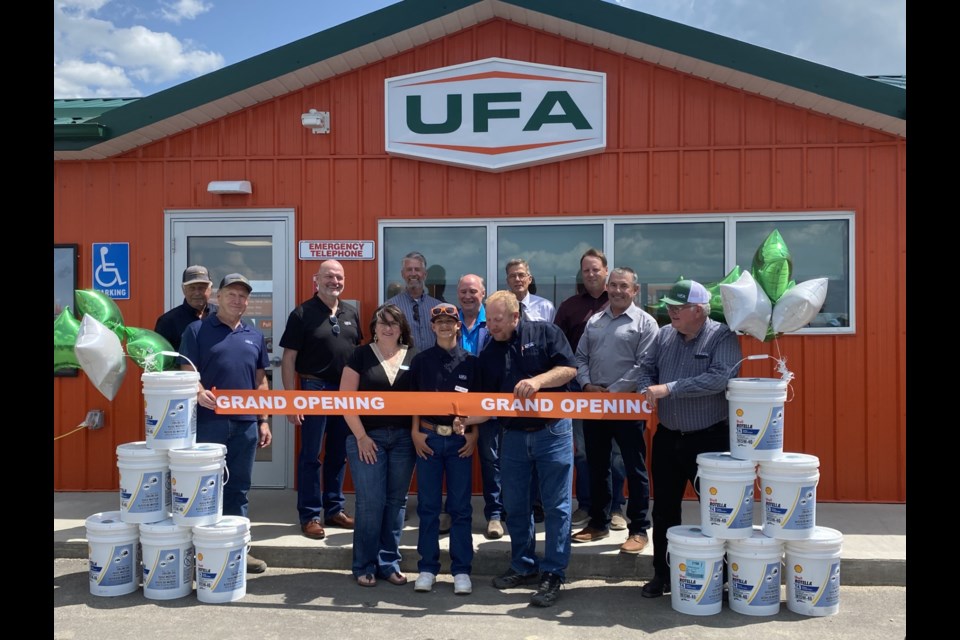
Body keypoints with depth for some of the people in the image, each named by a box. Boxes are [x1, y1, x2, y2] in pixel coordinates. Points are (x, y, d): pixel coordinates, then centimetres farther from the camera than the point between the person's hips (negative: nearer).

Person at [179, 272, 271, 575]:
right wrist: (198, 392, -28)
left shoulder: (255, 336, 14)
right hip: (208, 421, -4)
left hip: (245, 423, 4)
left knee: (238, 489, 11)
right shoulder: (197, 330, 0)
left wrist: (264, 421, 11)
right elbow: (188, 372, -6)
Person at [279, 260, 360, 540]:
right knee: (310, 456, 2)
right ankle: (310, 516, 10)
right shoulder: (302, 314, -6)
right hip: (315, 389, -5)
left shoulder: (351, 313, 9)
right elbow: (289, 359, -8)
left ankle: (334, 509, 24)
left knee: (338, 455, 13)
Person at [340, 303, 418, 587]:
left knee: (396, 501, 7)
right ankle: (365, 565, 11)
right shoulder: (361, 356, 1)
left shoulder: (413, 358, 6)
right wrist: (361, 436, -8)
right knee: (370, 502, -2)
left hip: (403, 439, 3)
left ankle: (389, 562, 18)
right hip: (368, 437, -2)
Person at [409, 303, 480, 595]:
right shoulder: (421, 360, 6)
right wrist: (415, 432, -2)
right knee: (428, 506, 5)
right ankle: (427, 568, 13)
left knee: (460, 507, 3)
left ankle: (461, 570, 10)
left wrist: (473, 434, -3)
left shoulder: (470, 361, 4)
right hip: (429, 437, 1)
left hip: (460, 439, 0)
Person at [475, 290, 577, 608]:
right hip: (513, 436, 5)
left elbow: (569, 369, -11)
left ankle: (553, 574, 8)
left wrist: (538, 381, -26)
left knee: (556, 507, 0)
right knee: (515, 506, 12)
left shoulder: (545, 333, -5)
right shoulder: (488, 355, 6)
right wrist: (467, 418, -16)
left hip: (552, 432, -4)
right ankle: (524, 566, 27)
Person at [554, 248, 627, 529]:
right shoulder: (569, 306, 8)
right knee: (582, 450, 8)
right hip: (580, 387, 2)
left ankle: (615, 507, 14)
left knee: (616, 450, 4)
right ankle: (585, 506, 17)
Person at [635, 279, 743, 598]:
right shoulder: (664, 335, 6)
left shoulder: (723, 337, -11)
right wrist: (646, 390, -8)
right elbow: (646, 367, 15)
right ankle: (662, 574, 25)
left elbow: (718, 379, -25)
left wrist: (669, 388, -25)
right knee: (664, 511, 12)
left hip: (709, 439, -5)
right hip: (667, 438, 5)